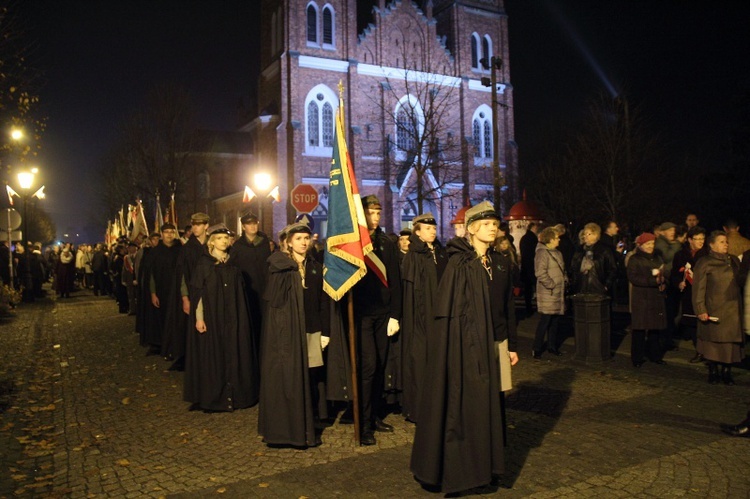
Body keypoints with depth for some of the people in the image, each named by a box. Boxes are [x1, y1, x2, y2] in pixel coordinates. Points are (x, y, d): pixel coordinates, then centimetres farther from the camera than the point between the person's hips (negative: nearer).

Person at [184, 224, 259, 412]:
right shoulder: (204, 263, -2)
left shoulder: (233, 264, 9)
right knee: (212, 356, 0)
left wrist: (241, 317, 7)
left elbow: (240, 294, 12)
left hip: (232, 318, 4)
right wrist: (199, 317, -13)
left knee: (233, 356, 5)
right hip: (211, 317, -3)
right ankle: (212, 397, 11)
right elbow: (197, 292, -5)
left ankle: (234, 395, 15)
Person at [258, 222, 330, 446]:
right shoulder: (279, 265, -1)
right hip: (284, 329, -3)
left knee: (309, 379, 4)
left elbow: (323, 302, 8)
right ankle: (284, 429, 14)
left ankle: (307, 428, 20)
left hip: (311, 330, 3)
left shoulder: (316, 267, 9)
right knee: (285, 379, -1)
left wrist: (325, 332, 3)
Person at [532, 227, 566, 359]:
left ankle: (552, 346, 24)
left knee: (554, 321, 13)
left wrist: (564, 280, 10)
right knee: (545, 321, -5)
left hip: (558, 293, 8)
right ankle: (537, 349, 4)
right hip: (548, 294, -8)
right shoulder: (542, 253, -12)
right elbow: (540, 273, -20)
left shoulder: (557, 253, 16)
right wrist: (551, 284, -17)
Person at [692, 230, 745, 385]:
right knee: (713, 341, 2)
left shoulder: (734, 261, 12)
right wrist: (700, 310, -14)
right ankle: (713, 372, 15)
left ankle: (727, 372, 13)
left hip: (732, 310, 4)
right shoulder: (704, 263, -3)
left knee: (731, 341, 2)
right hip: (713, 310, -4)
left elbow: (741, 282, 16)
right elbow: (698, 289, -7)